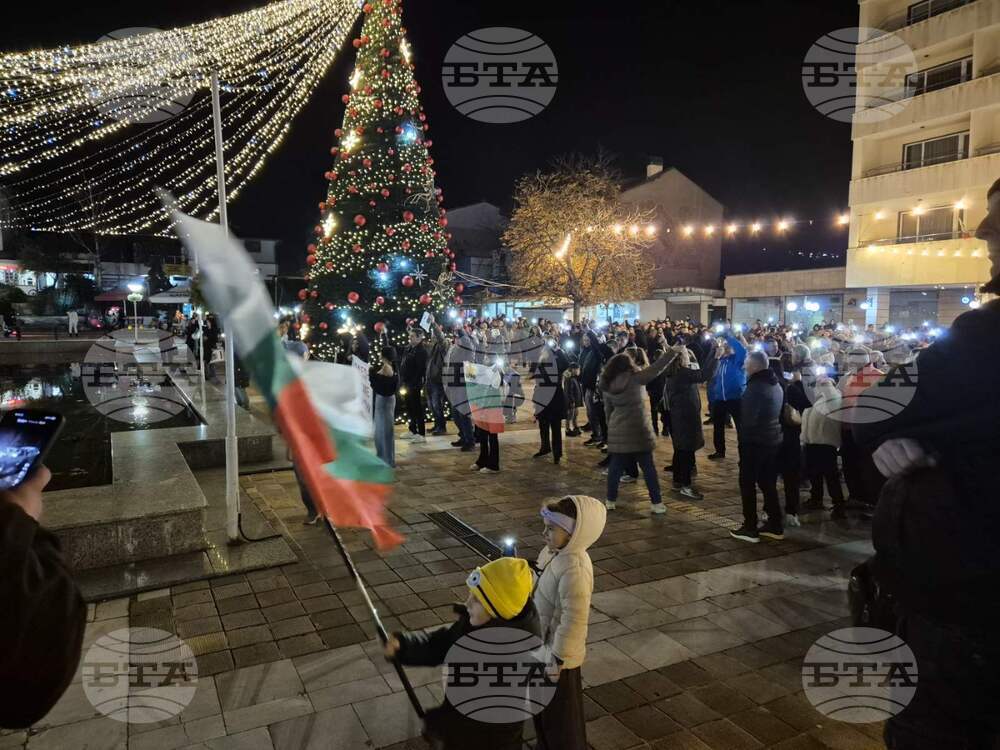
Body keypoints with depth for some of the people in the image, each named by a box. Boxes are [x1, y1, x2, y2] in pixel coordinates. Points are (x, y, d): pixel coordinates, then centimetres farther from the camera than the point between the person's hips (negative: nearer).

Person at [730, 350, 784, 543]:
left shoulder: (756, 386, -20)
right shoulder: (776, 385, 11)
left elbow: (748, 418, -22)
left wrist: (742, 435, -6)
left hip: (754, 441, -9)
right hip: (773, 439, 9)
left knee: (748, 484, 0)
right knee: (768, 484, 15)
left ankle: (750, 528, 3)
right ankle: (775, 525, 19)